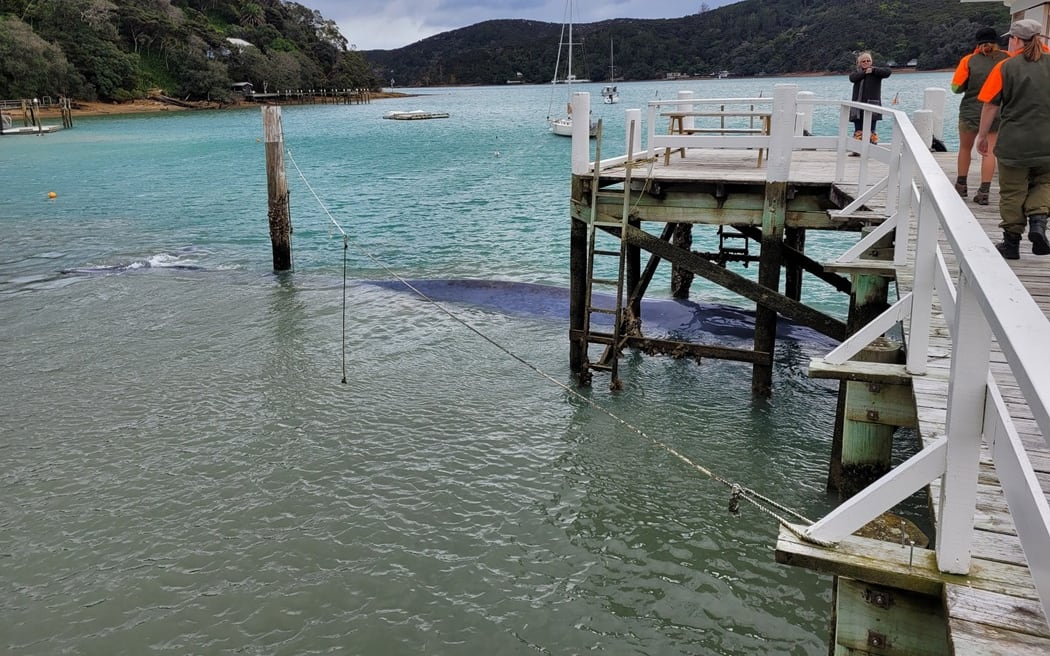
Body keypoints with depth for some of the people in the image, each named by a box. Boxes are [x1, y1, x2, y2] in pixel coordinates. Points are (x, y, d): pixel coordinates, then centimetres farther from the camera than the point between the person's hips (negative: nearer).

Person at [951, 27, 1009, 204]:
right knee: (989, 151, 1)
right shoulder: (1006, 59, -3)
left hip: (970, 111, 0)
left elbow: (956, 87, -7)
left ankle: (961, 185, 26)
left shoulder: (969, 60, -7)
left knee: (965, 148, 17)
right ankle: (984, 192, -5)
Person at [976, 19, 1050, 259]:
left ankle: (1011, 243, 13)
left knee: (1012, 193, 7)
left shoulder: (1005, 67, -6)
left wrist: (982, 135, 6)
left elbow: (991, 105, -4)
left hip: (1013, 143, -2)